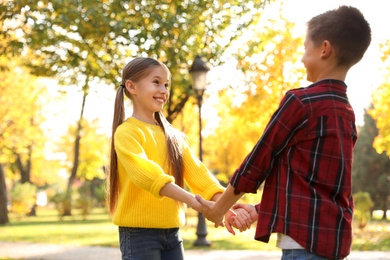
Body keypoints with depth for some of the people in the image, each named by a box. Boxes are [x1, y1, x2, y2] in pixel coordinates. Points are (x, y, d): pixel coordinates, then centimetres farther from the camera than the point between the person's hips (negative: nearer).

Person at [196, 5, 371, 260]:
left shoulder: (300, 101, -11)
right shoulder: (346, 113, 13)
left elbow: (258, 162, -4)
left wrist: (218, 209, 9)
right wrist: (260, 210, 16)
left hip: (306, 238, -9)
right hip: (333, 237, 9)